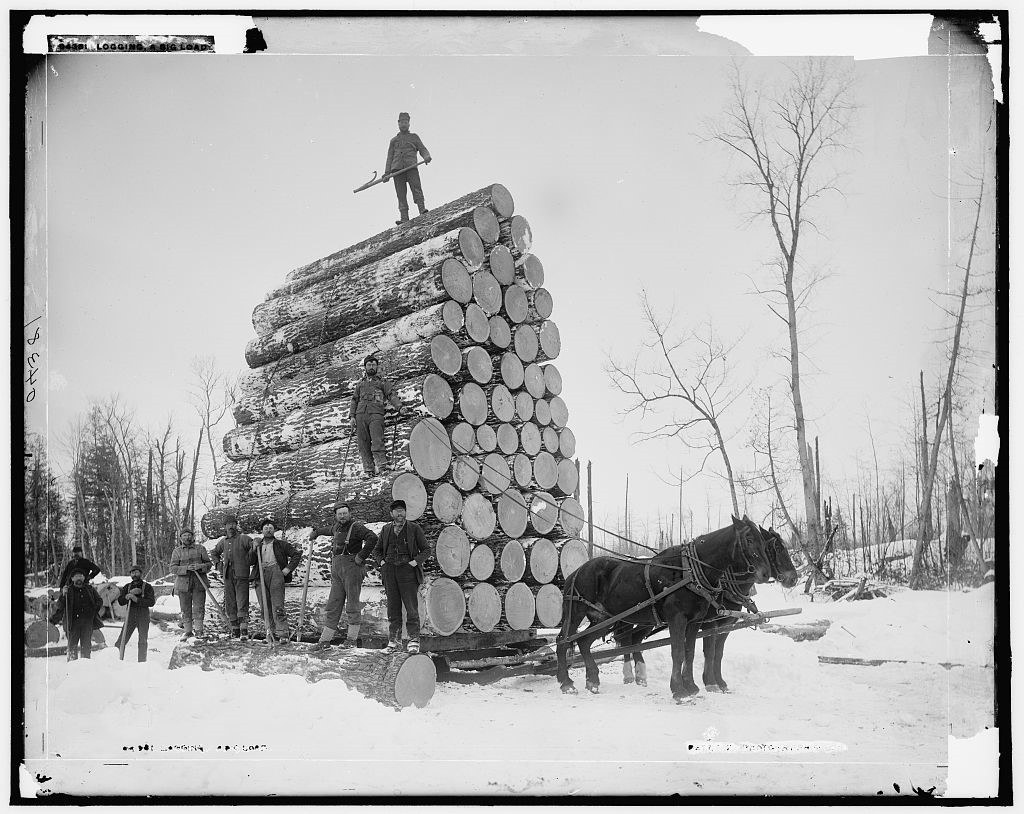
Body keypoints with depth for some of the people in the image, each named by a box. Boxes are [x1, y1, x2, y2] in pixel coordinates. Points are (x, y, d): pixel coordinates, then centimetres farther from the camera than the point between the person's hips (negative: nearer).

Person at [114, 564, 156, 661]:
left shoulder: (147, 587, 2)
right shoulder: (127, 587, 12)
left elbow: (151, 602, -11)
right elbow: (120, 601, 2)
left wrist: (137, 599, -20)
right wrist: (129, 595, -15)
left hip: (143, 617, -2)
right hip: (130, 616, 2)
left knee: (143, 641, 0)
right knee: (121, 640, -4)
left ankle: (142, 662, 7)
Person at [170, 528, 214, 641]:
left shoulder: (200, 549, 8)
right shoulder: (177, 551, 7)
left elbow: (209, 564, 8)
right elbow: (173, 568, -1)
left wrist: (200, 566, -14)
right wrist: (186, 568, -17)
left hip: (199, 582, 0)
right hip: (183, 583, 0)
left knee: (199, 607, -6)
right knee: (185, 609, 4)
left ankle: (198, 631, -1)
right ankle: (188, 631, 13)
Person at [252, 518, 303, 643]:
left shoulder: (281, 544, 12)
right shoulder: (258, 545, 21)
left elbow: (297, 554, 10)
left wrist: (289, 568, 1)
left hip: (276, 573, -4)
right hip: (260, 576, 4)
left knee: (277, 606, -12)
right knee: (264, 607, 3)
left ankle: (282, 634, -15)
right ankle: (270, 632, 14)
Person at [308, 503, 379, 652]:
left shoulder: (356, 527, -7)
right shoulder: (337, 527, 18)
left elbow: (372, 538, -21)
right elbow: (330, 530, 43)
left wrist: (361, 556, -18)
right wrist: (316, 532, 59)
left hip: (351, 566, -8)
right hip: (336, 569, 8)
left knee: (352, 603, -4)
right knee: (333, 605, 6)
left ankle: (352, 639, 2)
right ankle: (325, 640, 6)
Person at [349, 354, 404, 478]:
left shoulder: (383, 382, 18)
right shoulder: (360, 384, 25)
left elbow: (392, 395, 6)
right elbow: (354, 400, 21)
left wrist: (399, 407, -12)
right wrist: (352, 416, 7)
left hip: (376, 413, -3)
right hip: (361, 414, 3)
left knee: (377, 441, -18)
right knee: (364, 444, -4)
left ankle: (382, 466, -23)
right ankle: (368, 469, -5)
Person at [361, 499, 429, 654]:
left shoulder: (414, 528, 3)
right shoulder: (386, 529, 12)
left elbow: (426, 549, 6)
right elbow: (377, 550, 22)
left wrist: (415, 562, -7)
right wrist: (381, 561, 4)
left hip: (407, 570, -3)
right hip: (389, 570, 3)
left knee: (411, 606, -7)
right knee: (393, 606, 5)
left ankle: (414, 641, -3)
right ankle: (393, 641, 10)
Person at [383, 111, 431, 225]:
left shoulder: (414, 137, 24)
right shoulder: (393, 140, 28)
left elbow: (422, 149, 14)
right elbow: (389, 157, 23)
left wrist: (426, 156, -11)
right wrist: (386, 173, 9)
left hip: (411, 166, -2)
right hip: (397, 168, 2)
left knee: (416, 188, -21)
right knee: (401, 193, -10)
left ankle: (422, 210, -33)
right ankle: (404, 218, -18)